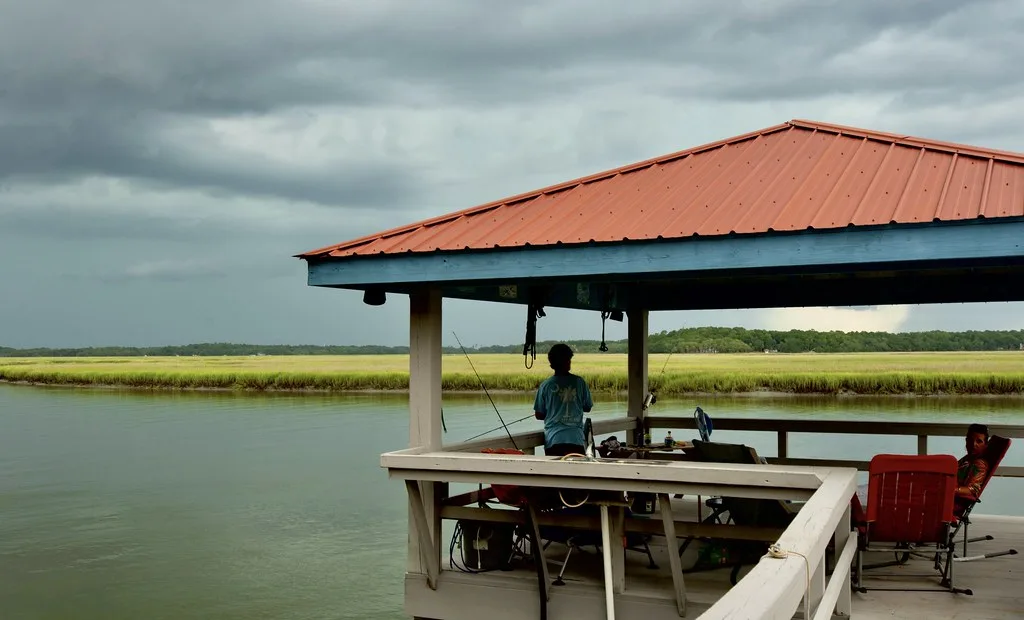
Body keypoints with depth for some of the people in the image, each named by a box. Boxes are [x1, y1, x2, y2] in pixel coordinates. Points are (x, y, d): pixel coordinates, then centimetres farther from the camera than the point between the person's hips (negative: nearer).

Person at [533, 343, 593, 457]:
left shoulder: (545, 385, 0)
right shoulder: (579, 382, 0)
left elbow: (538, 415, 6)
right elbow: (587, 408, 11)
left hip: (553, 440, 0)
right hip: (576, 439, 0)